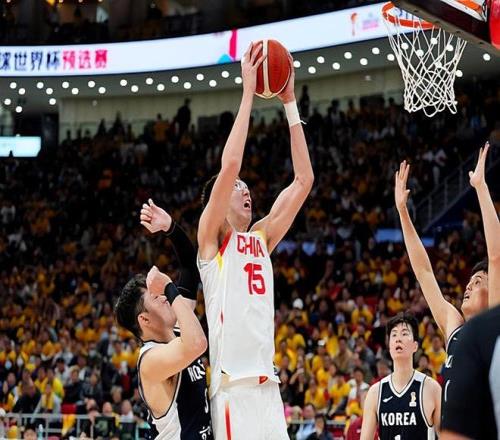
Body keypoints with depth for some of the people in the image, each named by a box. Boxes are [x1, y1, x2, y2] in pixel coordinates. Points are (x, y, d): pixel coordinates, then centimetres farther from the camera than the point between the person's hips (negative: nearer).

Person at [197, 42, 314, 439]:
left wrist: (290, 103, 15)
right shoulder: (211, 237, 3)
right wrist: (248, 93, -6)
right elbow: (230, 165, -11)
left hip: (269, 387, 7)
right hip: (234, 388, -7)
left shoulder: (261, 238, 20)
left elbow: (303, 180, 18)